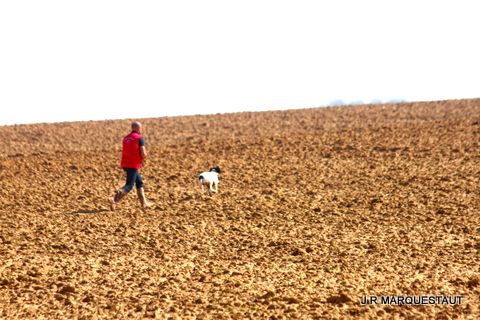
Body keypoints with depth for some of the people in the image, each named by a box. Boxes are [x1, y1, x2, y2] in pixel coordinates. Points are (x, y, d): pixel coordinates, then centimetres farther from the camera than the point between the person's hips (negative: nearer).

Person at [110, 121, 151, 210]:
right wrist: (143, 158, 10)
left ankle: (144, 202, 22)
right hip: (133, 165, -8)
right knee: (129, 186, -7)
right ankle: (114, 199, -25)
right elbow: (143, 154, -14)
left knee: (139, 182, 20)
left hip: (125, 164, 8)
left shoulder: (126, 138, 14)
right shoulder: (140, 138, -8)